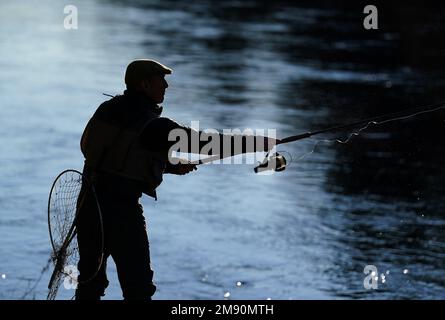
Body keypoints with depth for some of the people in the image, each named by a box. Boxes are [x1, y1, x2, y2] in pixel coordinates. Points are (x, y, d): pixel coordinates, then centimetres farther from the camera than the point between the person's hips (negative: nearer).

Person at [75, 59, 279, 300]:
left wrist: (171, 165, 18)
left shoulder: (107, 109, 7)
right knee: (138, 284, 1)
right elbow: (207, 144, -13)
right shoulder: (153, 126, -14)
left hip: (89, 201, 7)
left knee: (90, 279, 18)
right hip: (122, 208, -7)